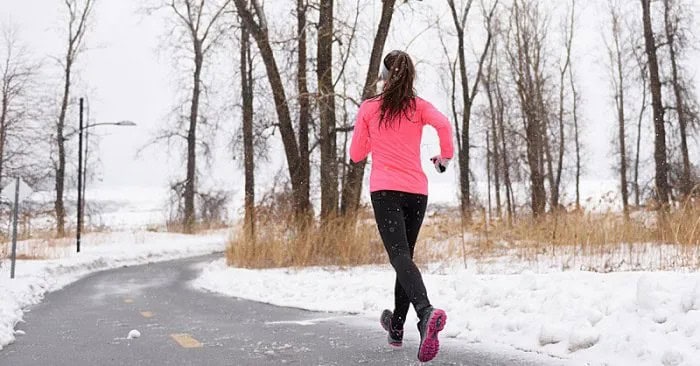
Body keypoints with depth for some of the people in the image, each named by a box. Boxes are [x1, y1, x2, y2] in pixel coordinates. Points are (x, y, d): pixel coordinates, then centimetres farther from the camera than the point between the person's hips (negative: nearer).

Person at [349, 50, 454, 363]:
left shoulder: (368, 108, 6)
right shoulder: (419, 106, 8)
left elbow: (356, 155, 11)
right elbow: (443, 124, -13)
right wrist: (446, 156, 3)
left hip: (385, 190, -3)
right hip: (417, 190, 3)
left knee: (400, 256, -16)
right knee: (405, 254, 16)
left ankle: (426, 312, -42)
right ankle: (396, 327, 24)